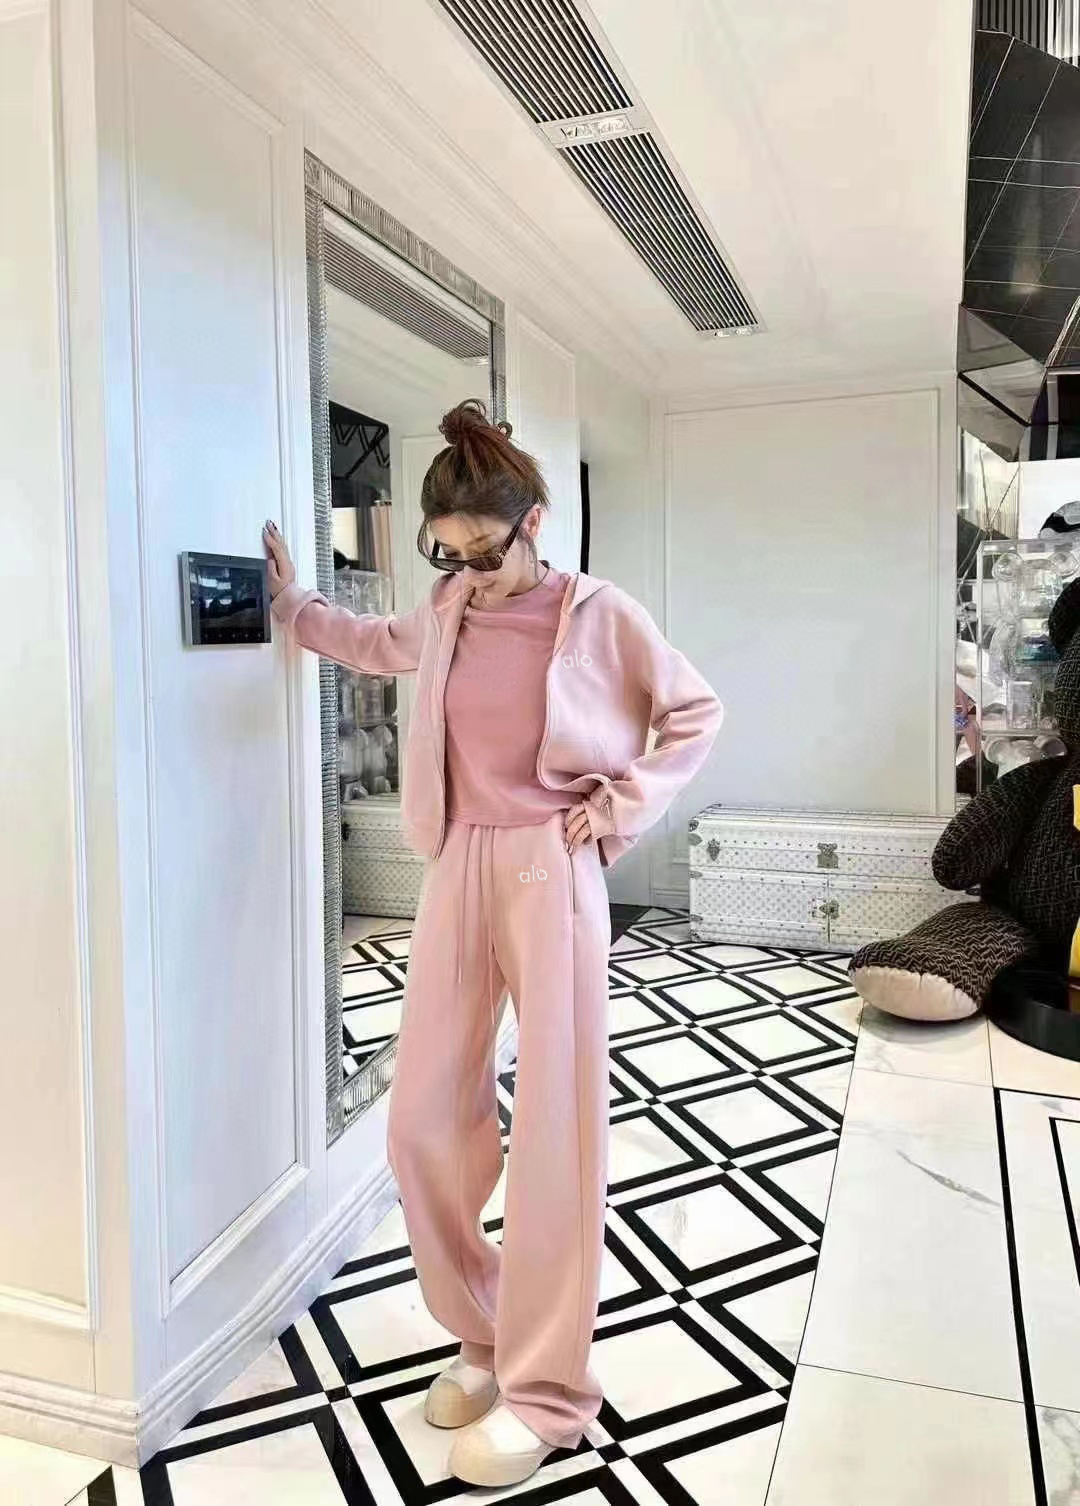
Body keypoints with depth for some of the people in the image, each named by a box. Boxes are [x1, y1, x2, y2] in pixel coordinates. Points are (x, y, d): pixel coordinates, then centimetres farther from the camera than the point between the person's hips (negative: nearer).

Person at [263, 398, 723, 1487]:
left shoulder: (599, 615, -7)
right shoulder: (446, 611, 7)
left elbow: (696, 714, 2)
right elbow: (378, 645, 30)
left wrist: (617, 807, -5)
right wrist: (290, 600, 23)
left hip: (550, 872, -5)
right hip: (458, 869, 6)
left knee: (554, 1128, -1)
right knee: (424, 1120, 7)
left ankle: (545, 1391, 16)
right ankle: (485, 1332, 28)